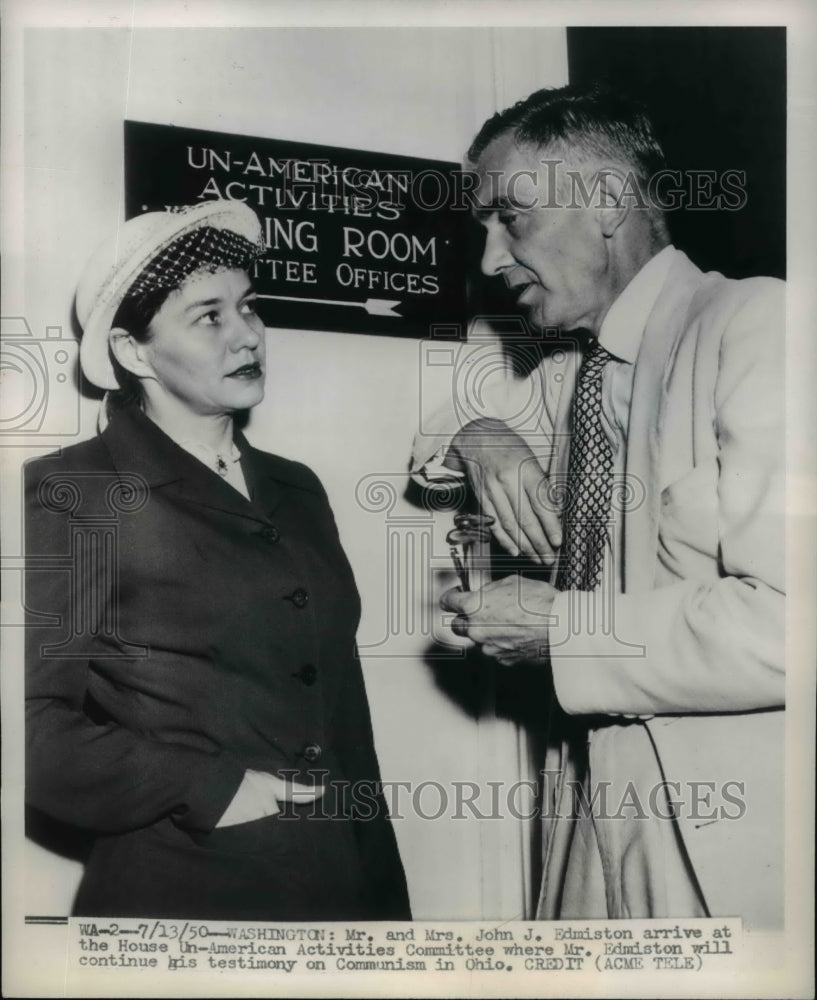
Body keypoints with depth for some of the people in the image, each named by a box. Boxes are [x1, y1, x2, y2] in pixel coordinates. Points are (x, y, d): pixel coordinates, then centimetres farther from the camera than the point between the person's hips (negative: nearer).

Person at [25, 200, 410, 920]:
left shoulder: (296, 490, 9)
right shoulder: (69, 494, -8)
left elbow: (345, 715, 9)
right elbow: (34, 722, -14)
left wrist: (384, 893, 9)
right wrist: (209, 792, -16)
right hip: (180, 889, -5)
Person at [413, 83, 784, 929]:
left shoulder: (754, 324, -15)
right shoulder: (564, 376, 8)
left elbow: (783, 624, -25)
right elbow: (432, 438, 23)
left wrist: (557, 628, -17)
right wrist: (479, 436, 1)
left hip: (730, 835, -6)